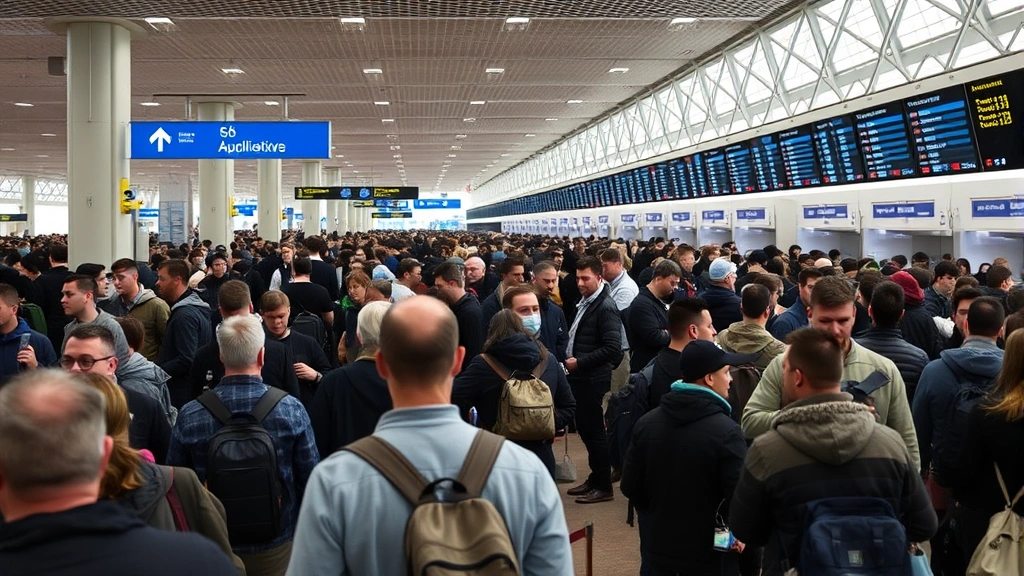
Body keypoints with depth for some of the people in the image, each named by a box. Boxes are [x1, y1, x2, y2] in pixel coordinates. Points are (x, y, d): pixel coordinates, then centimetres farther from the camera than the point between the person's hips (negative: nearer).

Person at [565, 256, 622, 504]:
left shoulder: (605, 307, -16)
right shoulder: (585, 303, 11)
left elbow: (612, 348, -23)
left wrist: (580, 362, -18)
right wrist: (571, 358, 6)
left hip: (594, 379, -9)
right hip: (580, 377, 9)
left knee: (594, 430, -1)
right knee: (584, 428, 16)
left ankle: (604, 486, 11)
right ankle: (595, 478, 29)